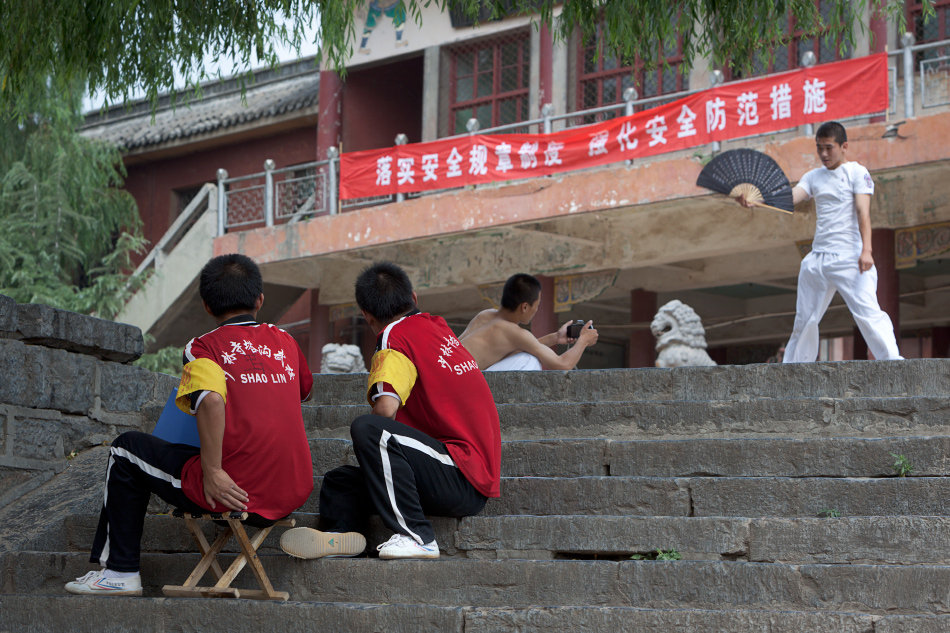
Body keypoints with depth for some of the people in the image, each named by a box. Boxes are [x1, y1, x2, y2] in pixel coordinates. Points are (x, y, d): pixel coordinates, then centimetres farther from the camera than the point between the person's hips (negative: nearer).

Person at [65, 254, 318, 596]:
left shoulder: (204, 347, -1)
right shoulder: (285, 341, 13)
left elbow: (212, 401, -22)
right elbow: (304, 390, 33)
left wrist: (211, 473, -18)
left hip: (235, 492, -6)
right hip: (295, 495, 6)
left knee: (127, 449, 16)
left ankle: (120, 571, 19)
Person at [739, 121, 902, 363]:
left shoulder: (857, 172, 0)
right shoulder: (813, 177, 14)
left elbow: (863, 211, -11)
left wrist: (866, 250, -23)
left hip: (849, 257, -6)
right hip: (817, 259, 6)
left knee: (867, 311, -18)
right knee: (804, 318, 11)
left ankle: (892, 361, -17)